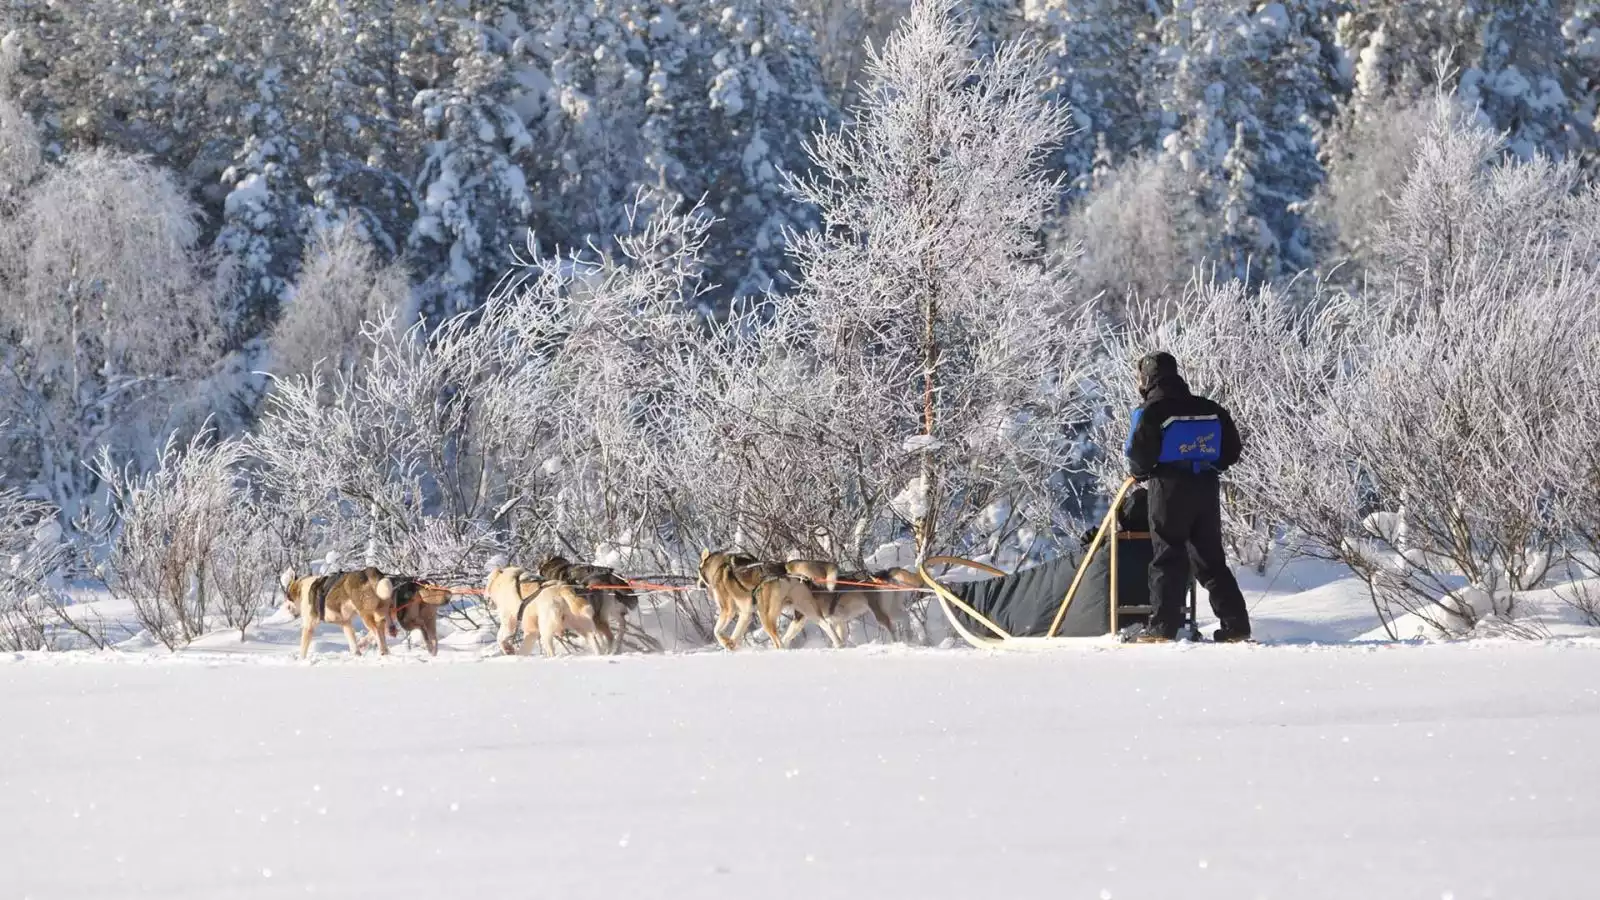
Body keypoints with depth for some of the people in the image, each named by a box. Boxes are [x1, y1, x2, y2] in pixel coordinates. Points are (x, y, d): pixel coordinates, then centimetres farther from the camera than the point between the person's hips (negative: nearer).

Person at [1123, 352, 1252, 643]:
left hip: (1170, 488, -5)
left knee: (1167, 558, -2)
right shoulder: (1210, 410, 11)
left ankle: (1162, 627, -7)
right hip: (1207, 488, 5)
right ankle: (1236, 625, 6)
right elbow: (1232, 449, 12)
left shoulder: (1153, 411, -7)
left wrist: (1139, 473, 8)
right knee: (1211, 559, 11)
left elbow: (1139, 453, -13)